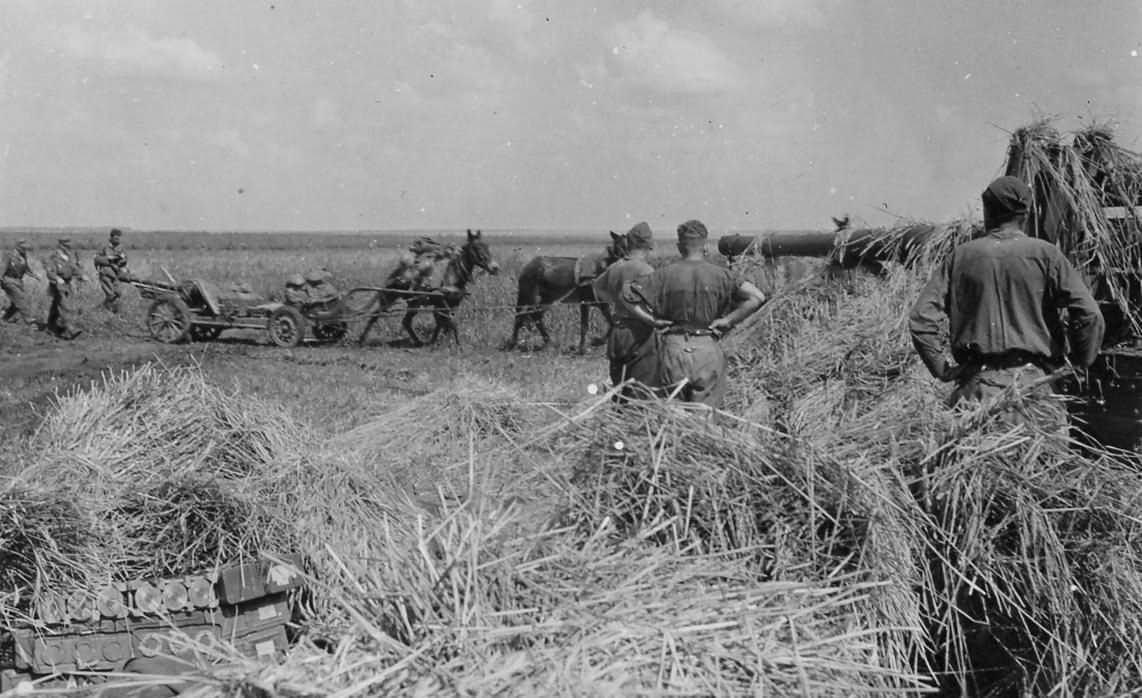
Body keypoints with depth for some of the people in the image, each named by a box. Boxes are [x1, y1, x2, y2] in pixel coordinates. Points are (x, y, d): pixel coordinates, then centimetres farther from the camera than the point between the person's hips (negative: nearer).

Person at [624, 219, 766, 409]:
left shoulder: (666, 274, -2)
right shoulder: (719, 275, -3)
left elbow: (628, 293, -3)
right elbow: (757, 297, -10)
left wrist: (652, 319, 0)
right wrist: (728, 321, -5)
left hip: (673, 348, 1)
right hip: (707, 349, -1)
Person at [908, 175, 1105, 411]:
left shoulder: (961, 256, 8)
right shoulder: (1044, 254, 2)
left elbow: (921, 317, 3)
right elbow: (1089, 314, -5)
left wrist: (942, 368, 9)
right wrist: (1080, 361, 9)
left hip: (976, 382, 1)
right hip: (1031, 381, -1)